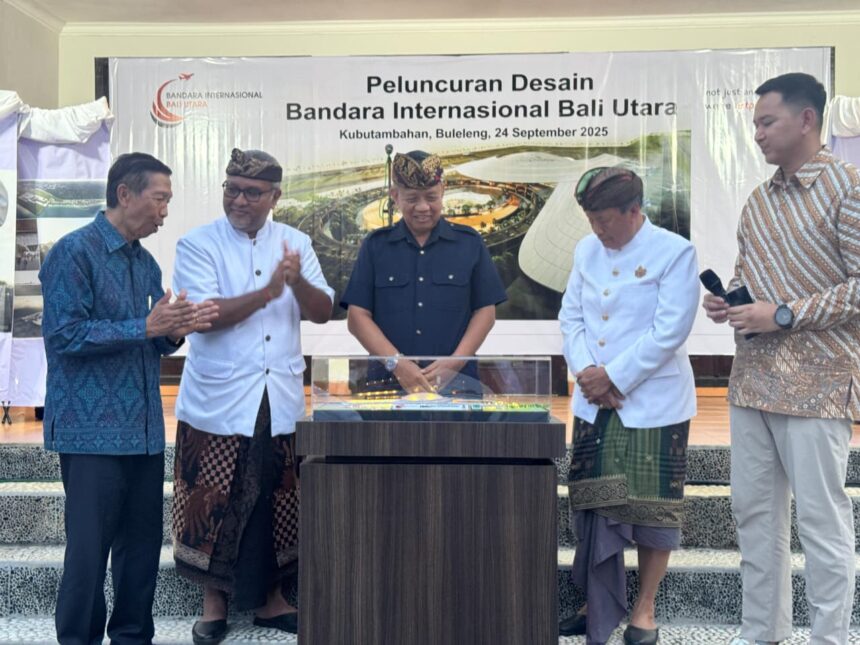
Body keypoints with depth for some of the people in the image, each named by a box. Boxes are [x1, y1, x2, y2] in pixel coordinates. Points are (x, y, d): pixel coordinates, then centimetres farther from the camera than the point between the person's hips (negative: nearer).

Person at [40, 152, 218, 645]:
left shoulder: (147, 263, 14)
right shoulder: (75, 252, -8)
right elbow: (65, 335, -16)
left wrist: (176, 331, -2)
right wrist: (145, 328, -19)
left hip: (145, 430, 7)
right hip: (93, 431, -7)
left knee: (143, 543, 12)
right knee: (90, 547, -1)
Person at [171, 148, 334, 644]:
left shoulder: (296, 243, 8)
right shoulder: (198, 244, -2)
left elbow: (323, 311, 2)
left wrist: (296, 280, -17)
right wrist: (267, 292, -19)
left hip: (281, 401, 3)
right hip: (217, 402, -3)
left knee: (278, 504, 9)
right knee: (214, 504, 4)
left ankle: (270, 598, 26)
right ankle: (214, 601, 23)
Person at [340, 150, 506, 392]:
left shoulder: (469, 243, 7)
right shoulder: (376, 245, 6)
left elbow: (485, 311, 5)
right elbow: (357, 316, 1)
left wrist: (454, 363, -9)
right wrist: (397, 364, -12)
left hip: (456, 384, 0)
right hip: (388, 383, 0)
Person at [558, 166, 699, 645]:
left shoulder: (675, 252, -9)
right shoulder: (587, 250, 8)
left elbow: (670, 331, -15)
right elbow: (571, 316, 8)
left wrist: (613, 376, -15)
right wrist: (586, 370, -8)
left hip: (653, 403, -5)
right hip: (594, 403, 5)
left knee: (652, 510, 5)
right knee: (593, 505, 9)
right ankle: (601, 605, 25)